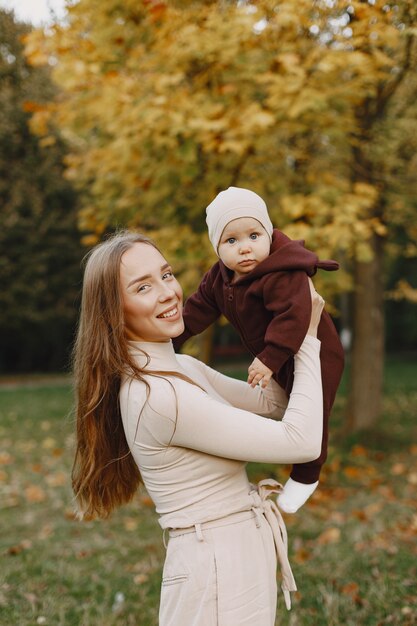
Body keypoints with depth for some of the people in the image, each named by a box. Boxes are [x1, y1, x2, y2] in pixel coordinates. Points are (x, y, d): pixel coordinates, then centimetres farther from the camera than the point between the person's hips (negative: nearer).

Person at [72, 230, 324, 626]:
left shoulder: (182, 368, 4)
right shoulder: (157, 396, -25)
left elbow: (269, 403, 13)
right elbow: (301, 442, -22)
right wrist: (307, 340, -13)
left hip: (243, 557, 9)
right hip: (218, 572, -9)